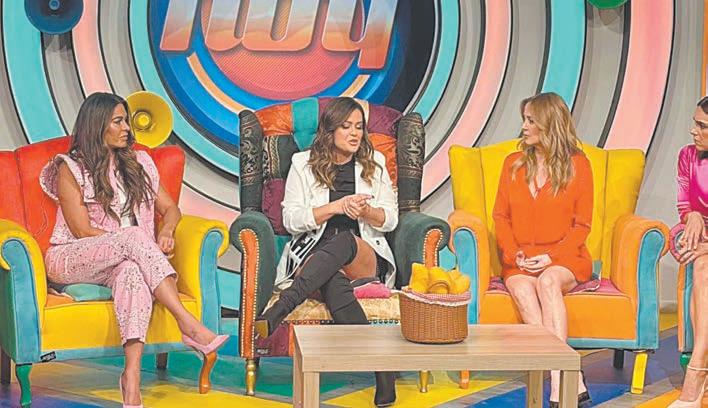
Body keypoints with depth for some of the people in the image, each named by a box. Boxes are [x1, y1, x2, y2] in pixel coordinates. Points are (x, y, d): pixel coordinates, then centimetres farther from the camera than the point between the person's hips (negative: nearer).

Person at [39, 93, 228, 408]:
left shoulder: (139, 163, 16)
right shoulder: (70, 168, 0)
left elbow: (170, 208, 17)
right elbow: (83, 231, -7)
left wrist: (166, 231, -6)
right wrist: (136, 242, -15)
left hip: (125, 258, 3)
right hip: (71, 260, -3)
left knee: (133, 270, -37)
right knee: (134, 236, -34)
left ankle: (132, 375, -49)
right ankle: (189, 326, -40)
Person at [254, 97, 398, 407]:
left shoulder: (374, 163, 15)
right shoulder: (303, 164, 9)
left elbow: (390, 220, 12)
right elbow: (290, 219, -1)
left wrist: (366, 211, -12)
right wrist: (336, 207, -14)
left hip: (366, 259, 1)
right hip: (312, 252, -1)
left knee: (343, 241, -39)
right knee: (334, 281, -41)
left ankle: (276, 313, -51)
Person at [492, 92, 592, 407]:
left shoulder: (577, 164, 4)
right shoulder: (514, 163, 14)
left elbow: (582, 224, 2)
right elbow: (501, 217, 12)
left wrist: (551, 256, -13)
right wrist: (514, 254, -7)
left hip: (563, 258, -2)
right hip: (520, 260, 2)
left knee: (547, 281, -37)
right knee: (521, 289, -33)